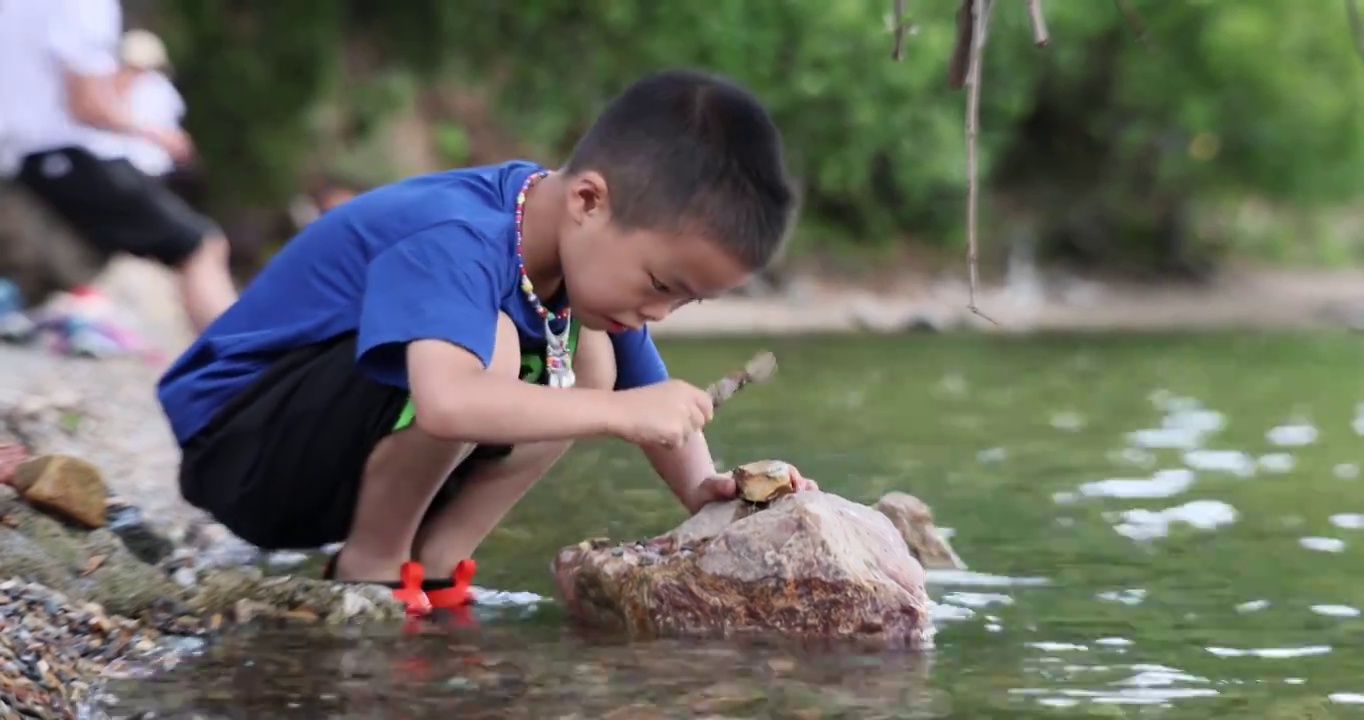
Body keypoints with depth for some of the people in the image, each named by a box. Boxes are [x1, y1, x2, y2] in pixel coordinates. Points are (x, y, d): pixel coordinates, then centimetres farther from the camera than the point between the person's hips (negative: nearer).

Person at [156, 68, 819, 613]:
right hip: (237, 445, -9)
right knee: (485, 346, -31)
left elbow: (656, 404, 5)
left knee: (590, 357, -4)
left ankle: (432, 562, -3)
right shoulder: (456, 243, -31)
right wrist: (620, 410, -44)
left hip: (337, 465, 9)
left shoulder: (594, 246, -3)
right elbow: (447, 403, -49)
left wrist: (700, 489, -15)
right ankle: (369, 564, -12)